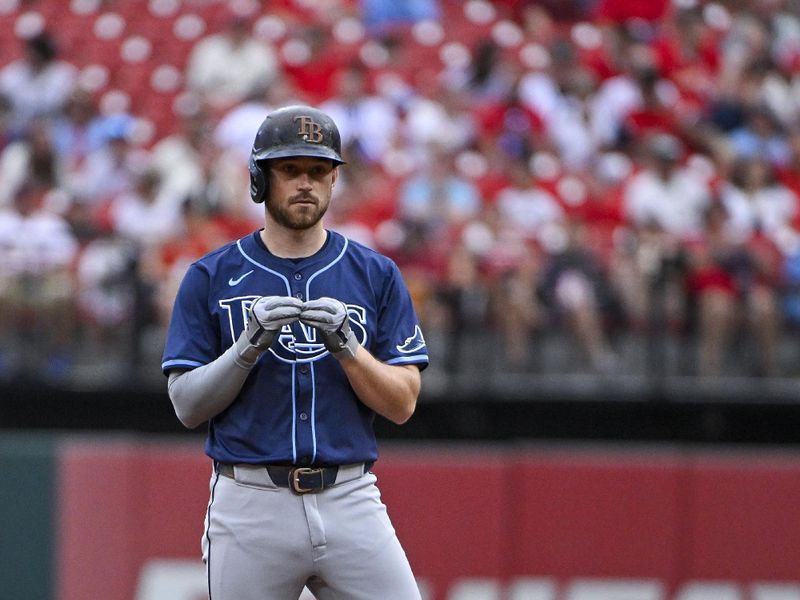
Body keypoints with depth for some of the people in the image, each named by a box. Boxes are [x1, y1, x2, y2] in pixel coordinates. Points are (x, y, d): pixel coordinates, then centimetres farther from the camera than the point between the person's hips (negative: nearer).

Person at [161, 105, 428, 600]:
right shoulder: (211, 277, 5)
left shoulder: (376, 275, 8)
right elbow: (188, 406, 0)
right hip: (250, 504, -1)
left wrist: (345, 345, -13)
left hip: (350, 500, 1)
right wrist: (251, 344, -14)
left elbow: (403, 405, 3)